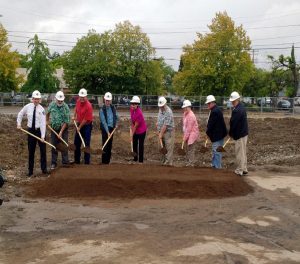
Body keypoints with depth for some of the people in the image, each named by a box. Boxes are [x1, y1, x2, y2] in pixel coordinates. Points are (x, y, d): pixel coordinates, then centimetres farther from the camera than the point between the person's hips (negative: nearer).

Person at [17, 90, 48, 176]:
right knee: (31, 151, 9)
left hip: (39, 130, -2)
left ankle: (44, 169, 17)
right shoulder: (27, 107, -3)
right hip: (31, 130, 2)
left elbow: (43, 123, -16)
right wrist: (19, 124, 6)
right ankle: (30, 170, 20)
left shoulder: (41, 109, -12)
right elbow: (20, 114, 16)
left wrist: (42, 136, -21)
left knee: (43, 150, 4)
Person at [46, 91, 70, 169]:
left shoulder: (66, 107, -17)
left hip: (63, 128, -3)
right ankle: (53, 163, 16)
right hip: (54, 128, 3)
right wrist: (47, 121, 18)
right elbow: (48, 113, 15)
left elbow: (66, 121, -17)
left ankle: (65, 163, 7)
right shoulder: (52, 105, -7)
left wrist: (61, 132, -19)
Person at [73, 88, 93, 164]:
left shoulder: (88, 106, -25)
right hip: (79, 124, 8)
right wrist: (74, 116, 13)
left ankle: (87, 162, 5)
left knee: (86, 144, -3)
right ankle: (76, 160, 29)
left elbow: (86, 119, -20)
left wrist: (79, 127, -10)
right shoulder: (78, 101, -4)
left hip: (87, 126, -8)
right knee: (76, 143, 15)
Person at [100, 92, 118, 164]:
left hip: (111, 128, 5)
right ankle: (104, 162, -1)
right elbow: (104, 122, -17)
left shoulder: (113, 108, 4)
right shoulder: (102, 110, -12)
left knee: (110, 145, 9)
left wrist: (116, 124, 2)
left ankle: (108, 160, 18)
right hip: (105, 129, -5)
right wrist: (107, 132, -22)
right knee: (105, 145, -6)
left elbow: (116, 117, 19)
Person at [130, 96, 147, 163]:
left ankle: (141, 160, 10)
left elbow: (136, 125, -24)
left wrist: (132, 135, -17)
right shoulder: (132, 109, -9)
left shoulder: (139, 113, -31)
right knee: (134, 144, 13)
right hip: (135, 130, 7)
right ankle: (135, 159, 25)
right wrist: (131, 126, 4)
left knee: (141, 145, 0)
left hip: (141, 130, -7)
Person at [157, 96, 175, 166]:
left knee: (169, 149, -6)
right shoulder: (160, 110, 7)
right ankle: (163, 162, 21)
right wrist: (158, 130, 6)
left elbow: (165, 125, -21)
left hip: (168, 132, -8)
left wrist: (161, 134, -18)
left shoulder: (168, 112, -21)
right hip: (162, 132, 8)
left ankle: (168, 163, -4)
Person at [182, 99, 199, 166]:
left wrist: (185, 137, -18)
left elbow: (189, 128, -21)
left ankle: (191, 164, 0)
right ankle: (189, 162, 25)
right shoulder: (185, 114, 9)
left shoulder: (191, 116, -21)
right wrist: (184, 136, 8)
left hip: (192, 135, -10)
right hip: (187, 135, 10)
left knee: (191, 150, -6)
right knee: (188, 149, 16)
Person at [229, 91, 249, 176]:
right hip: (244, 133, 10)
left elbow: (233, 123, -19)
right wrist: (232, 133, 15)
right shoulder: (242, 107, 11)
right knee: (243, 152, 16)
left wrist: (230, 133, -5)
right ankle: (244, 169, 24)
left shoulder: (237, 110, -22)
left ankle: (239, 171, 5)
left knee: (239, 153, -2)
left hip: (239, 134, -10)